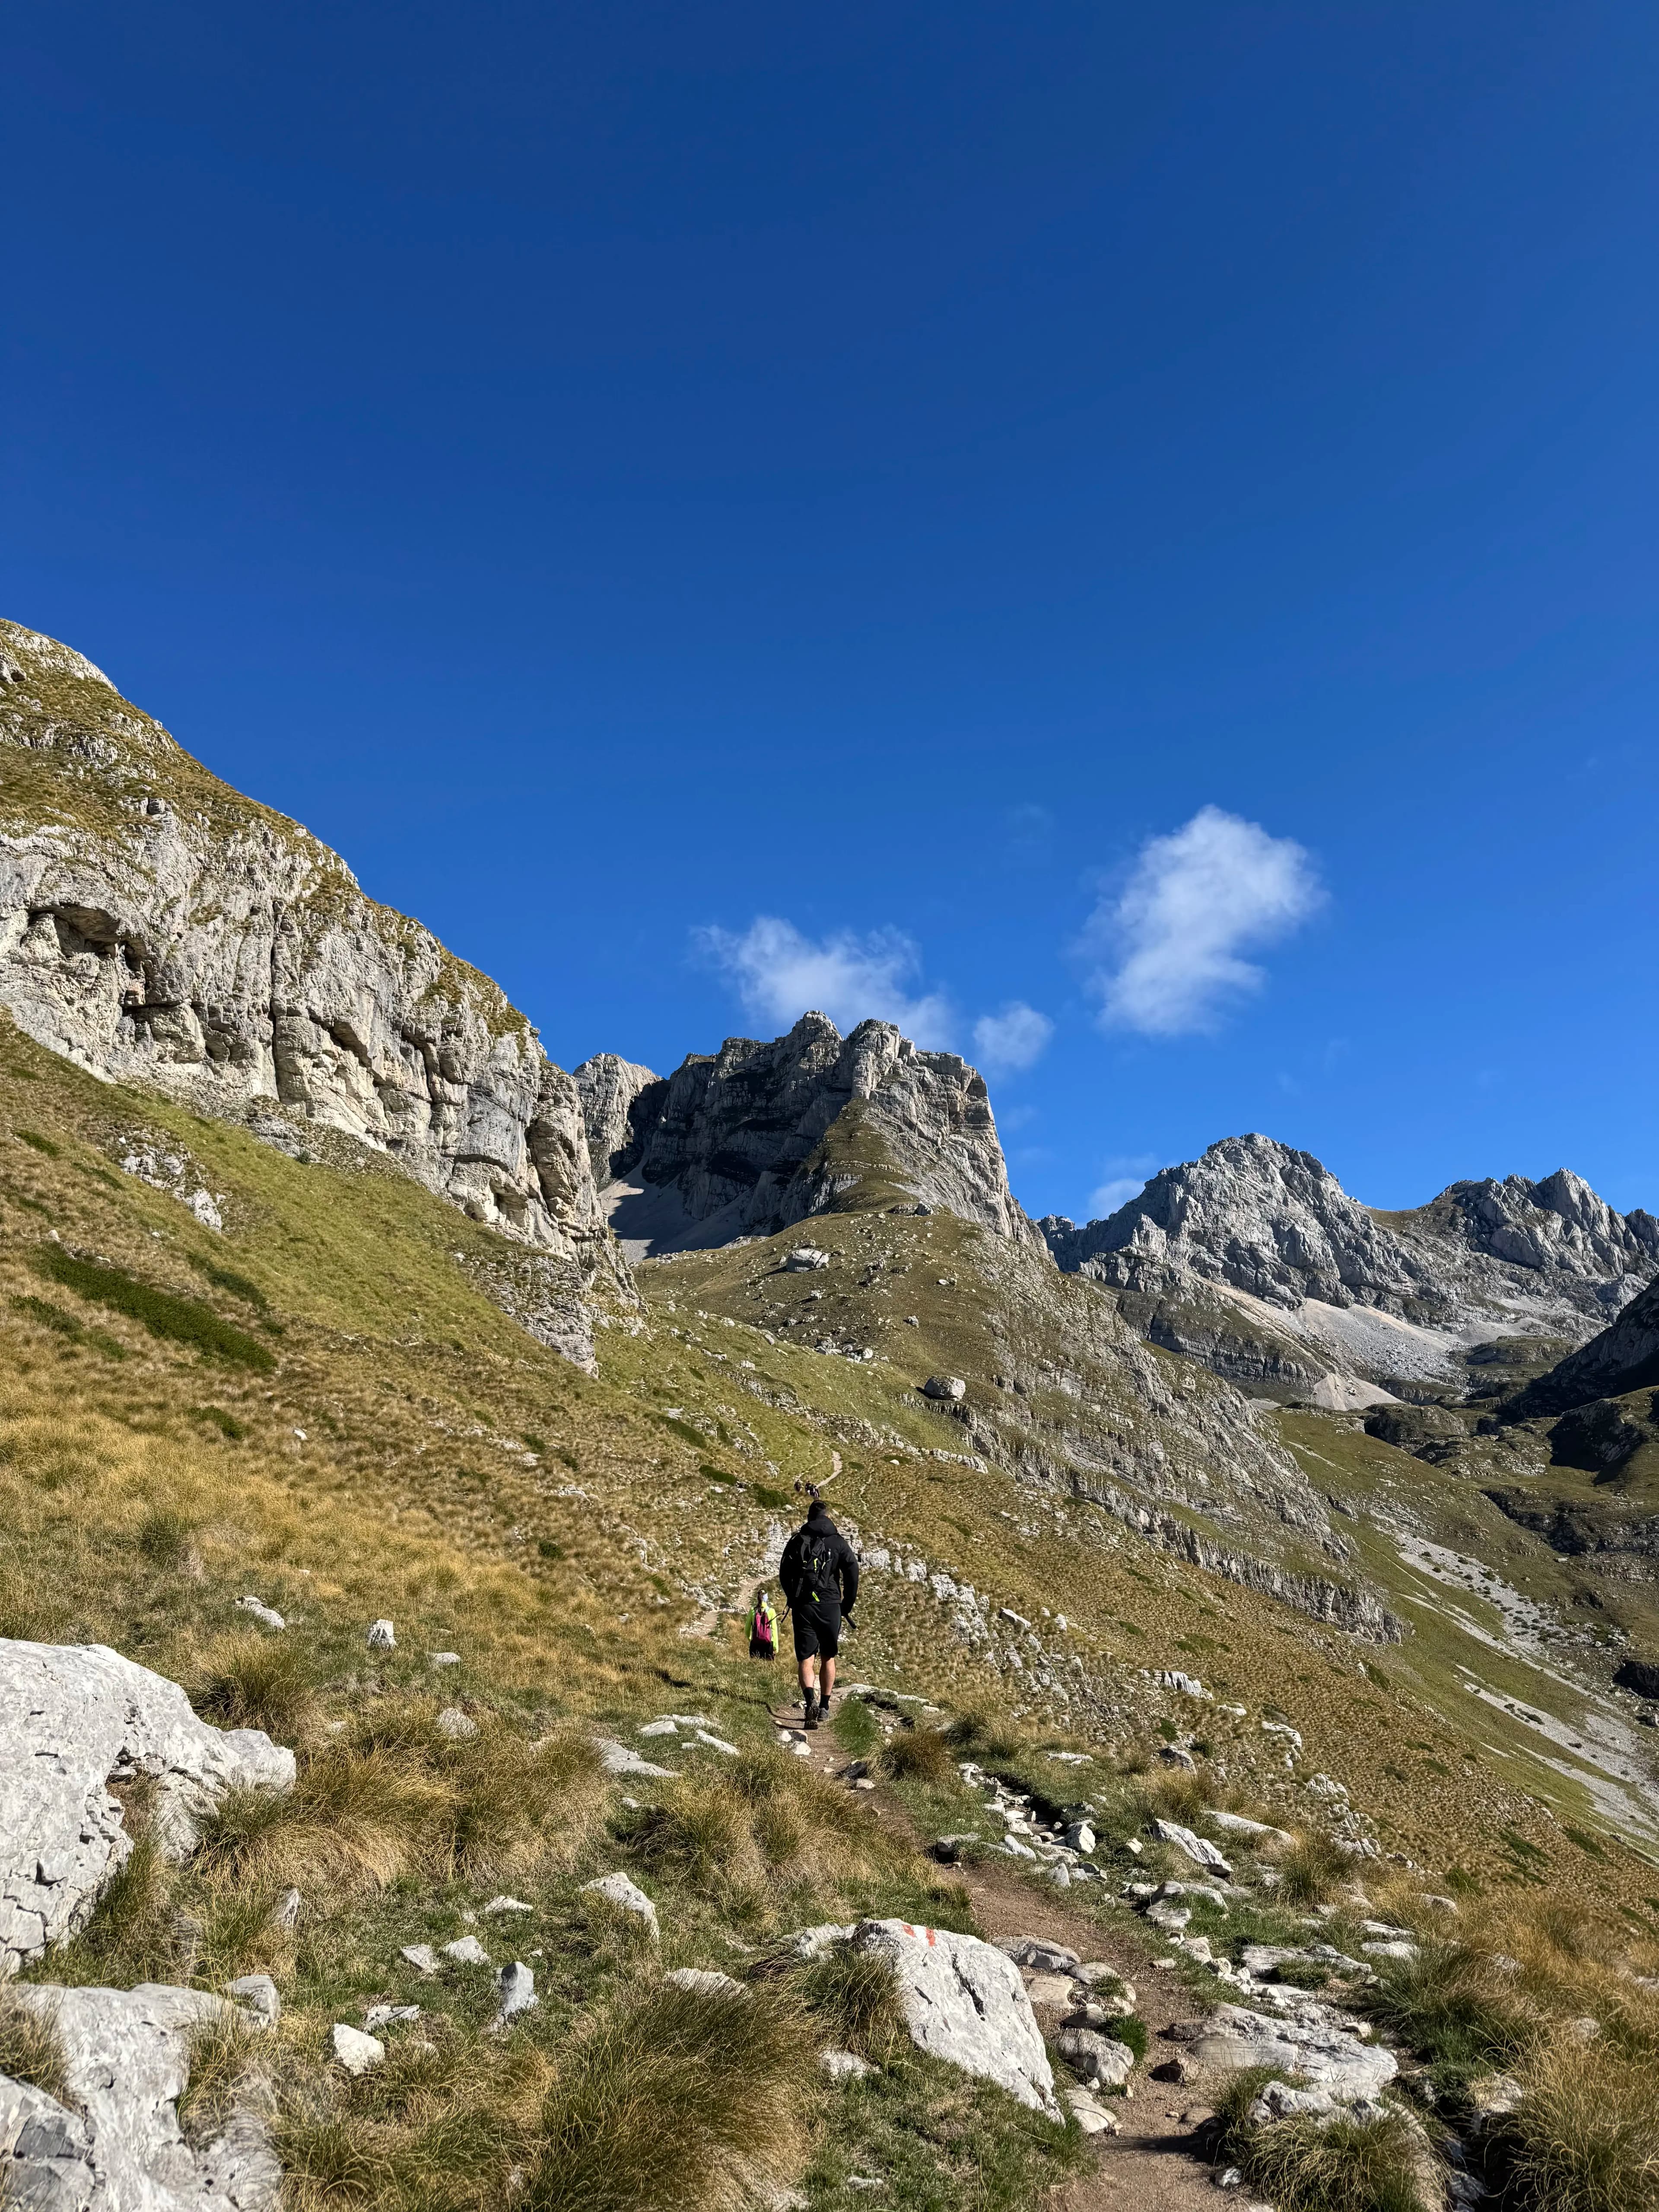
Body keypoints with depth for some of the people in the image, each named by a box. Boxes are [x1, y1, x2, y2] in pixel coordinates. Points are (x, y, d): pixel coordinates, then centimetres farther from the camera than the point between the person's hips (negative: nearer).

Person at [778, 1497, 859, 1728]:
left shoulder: (797, 1541, 6)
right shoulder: (839, 1542, 4)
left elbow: (784, 1574, 9)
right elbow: (852, 1573, -2)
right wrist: (847, 1606, 8)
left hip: (803, 1606, 0)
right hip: (831, 1606, 1)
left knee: (806, 1660, -3)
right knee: (828, 1658, 18)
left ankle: (811, 1701, -27)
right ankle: (824, 1707, 23)